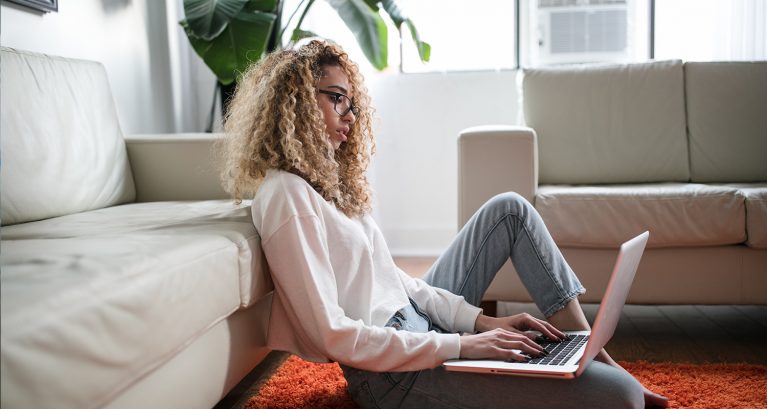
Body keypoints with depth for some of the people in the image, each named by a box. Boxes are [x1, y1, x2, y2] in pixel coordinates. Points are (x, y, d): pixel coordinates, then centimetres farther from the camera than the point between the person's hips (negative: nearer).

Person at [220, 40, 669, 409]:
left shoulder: (325, 178, 12)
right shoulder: (286, 196, -18)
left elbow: (393, 277, 11)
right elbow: (333, 335, -24)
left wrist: (482, 320, 1)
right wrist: (461, 346, -21)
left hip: (417, 319, 11)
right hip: (393, 371, -10)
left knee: (510, 208, 12)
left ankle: (592, 353, 13)